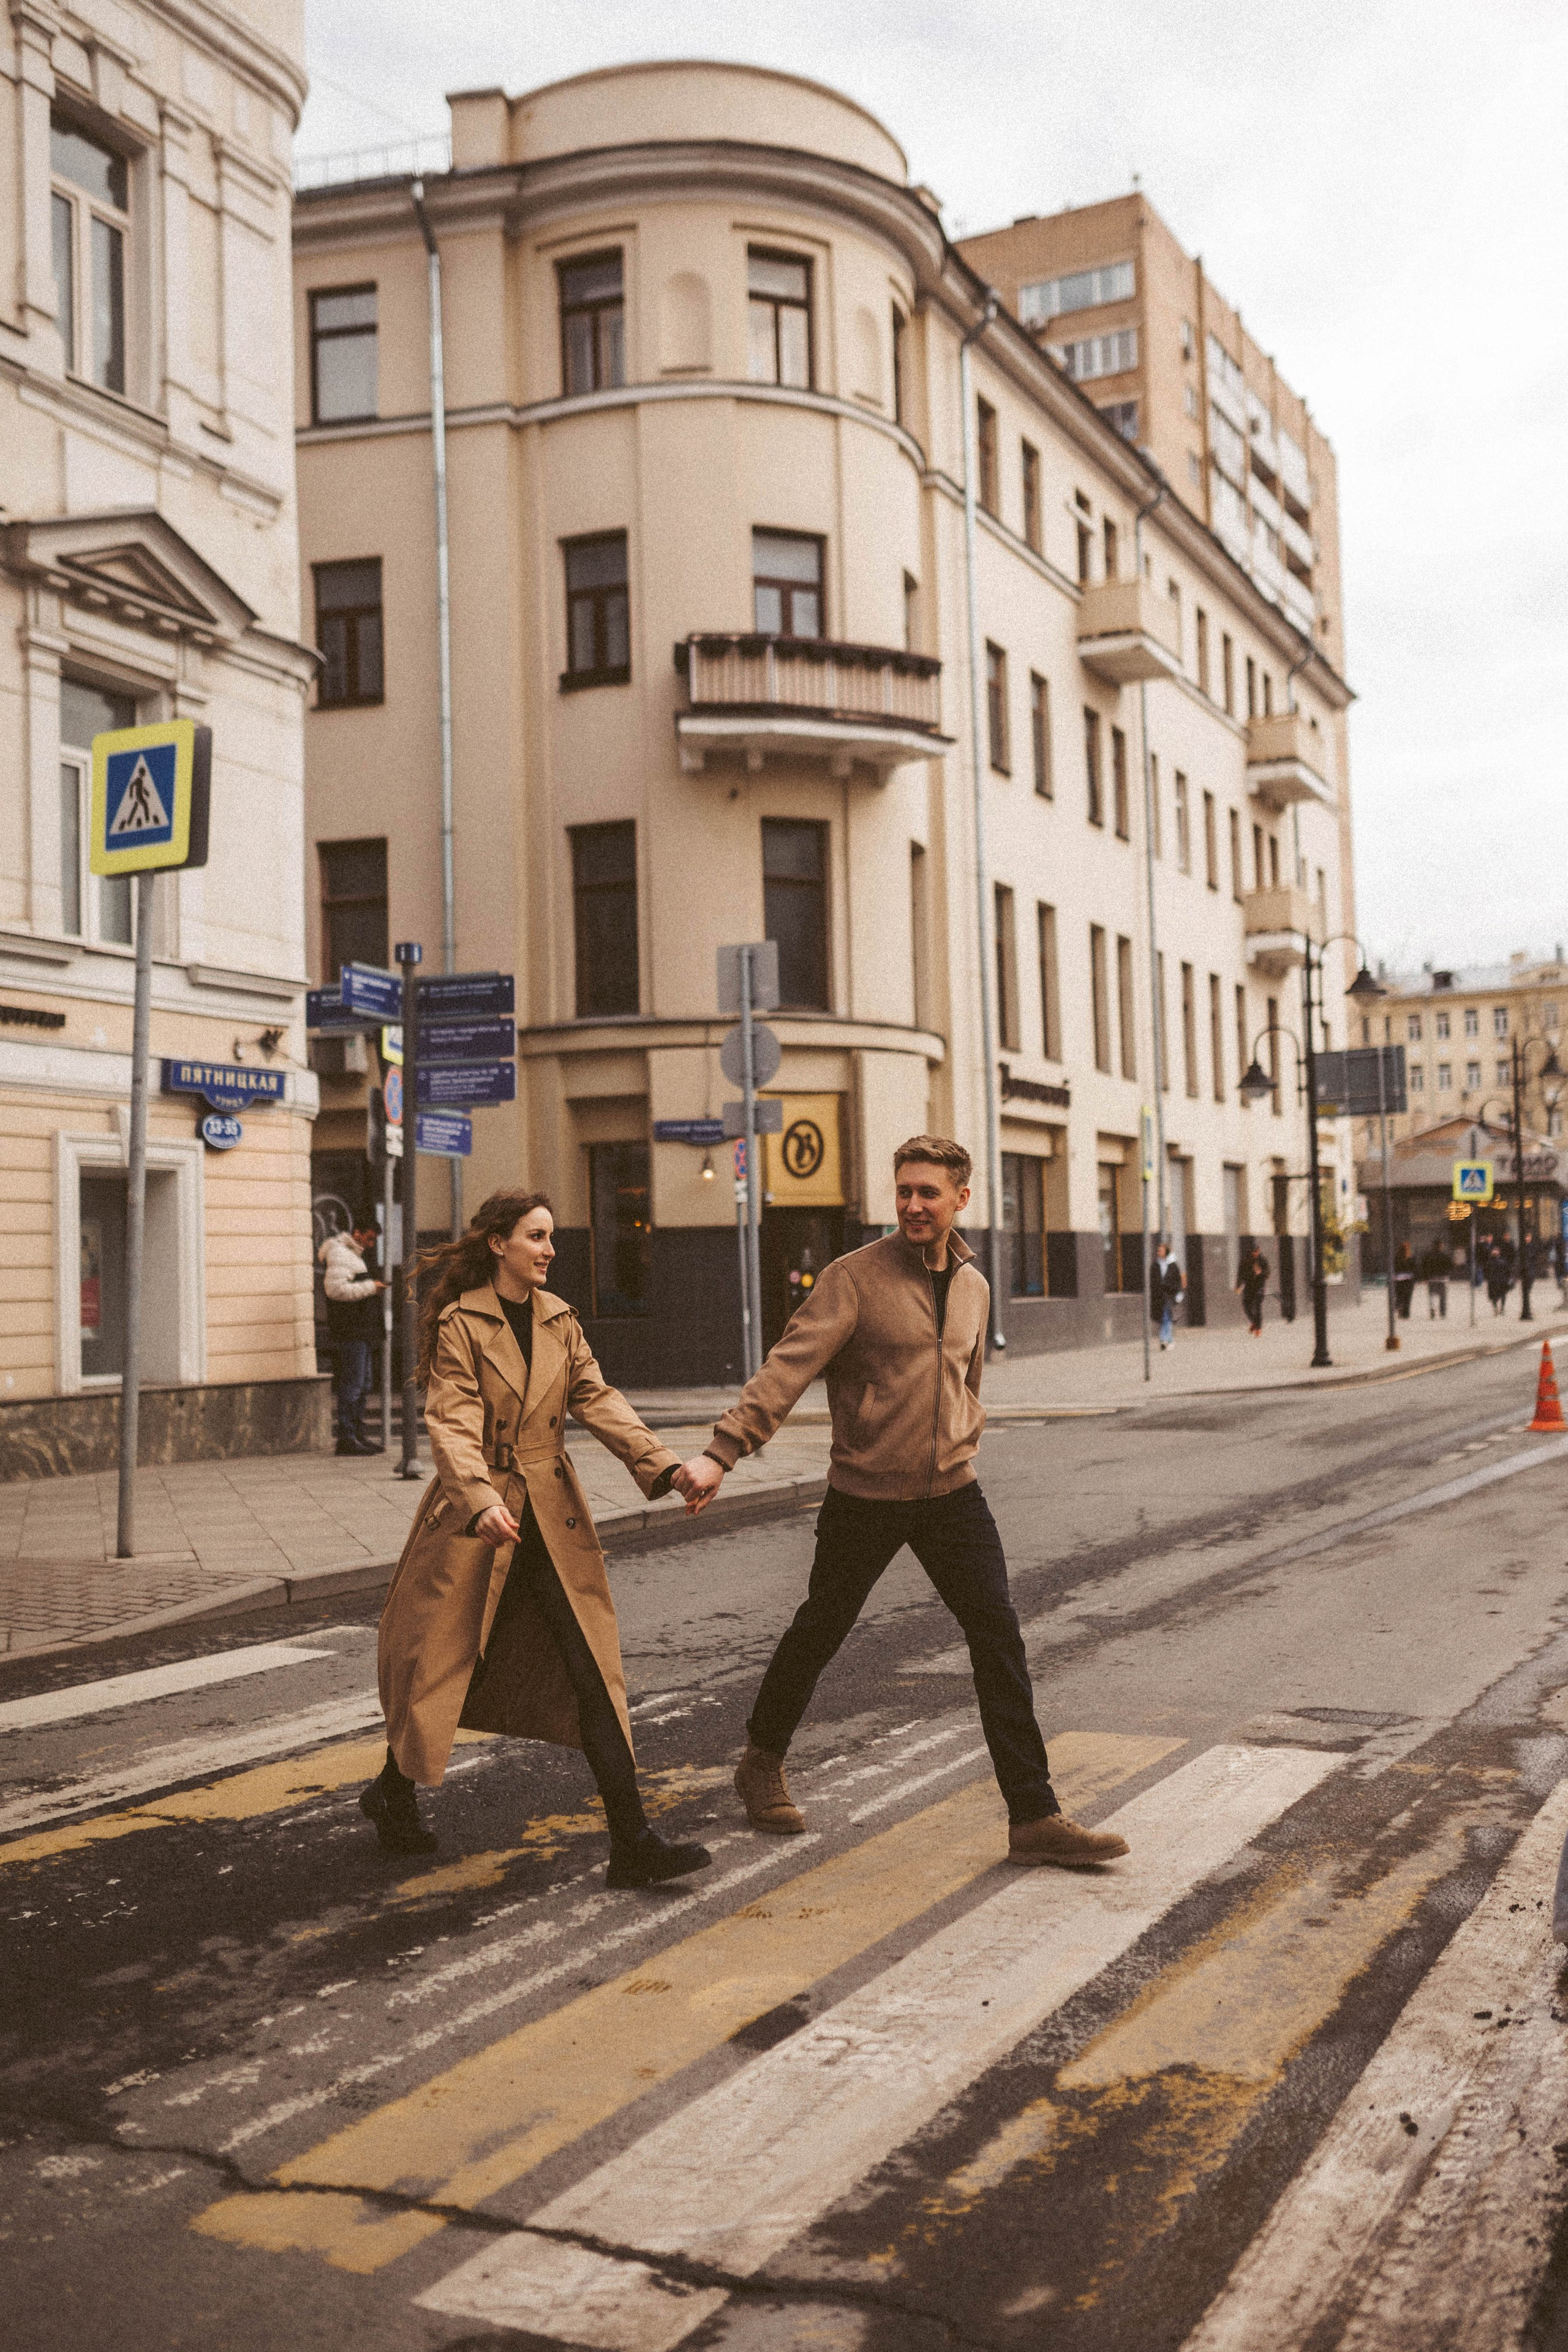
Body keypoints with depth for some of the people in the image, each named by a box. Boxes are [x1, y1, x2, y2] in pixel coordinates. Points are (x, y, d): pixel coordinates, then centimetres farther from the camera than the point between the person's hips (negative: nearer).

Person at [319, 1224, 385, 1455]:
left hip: (361, 1332, 11)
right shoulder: (340, 1255, -11)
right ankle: (346, 1439, -8)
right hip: (349, 1332, -11)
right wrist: (370, 1288, -19)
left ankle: (358, 1435, 19)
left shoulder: (354, 1255, 22)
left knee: (362, 1385, 13)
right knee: (351, 1384, -10)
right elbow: (336, 1288, -23)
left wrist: (373, 1289, 14)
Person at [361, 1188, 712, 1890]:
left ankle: (633, 1844, -3)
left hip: (553, 1515, 5)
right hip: (474, 1512, -4)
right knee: (445, 1661, 8)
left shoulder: (559, 1319, 8)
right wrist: (482, 1502, -33)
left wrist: (662, 1463, -8)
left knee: (592, 1672, -3)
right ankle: (395, 1791, 37)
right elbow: (451, 1423, -18)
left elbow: (596, 1399, 4)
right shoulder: (459, 1324, -9)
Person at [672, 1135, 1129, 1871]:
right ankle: (761, 1765, 36)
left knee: (999, 1638, -4)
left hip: (952, 1493, 4)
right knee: (819, 1633, 11)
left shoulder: (973, 1286, 7)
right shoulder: (854, 1278, -12)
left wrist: (961, 1444, 15)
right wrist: (718, 1454, -31)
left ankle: (1034, 1817, 1)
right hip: (864, 1498, -4)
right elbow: (787, 1370, -21)